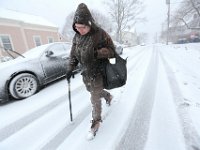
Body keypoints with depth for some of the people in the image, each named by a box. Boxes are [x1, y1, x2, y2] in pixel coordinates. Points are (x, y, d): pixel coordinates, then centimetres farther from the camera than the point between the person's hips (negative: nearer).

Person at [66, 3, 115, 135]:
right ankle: (108, 96, 55)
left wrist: (98, 53, -30)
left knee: (95, 98, 0)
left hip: (98, 72, -6)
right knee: (92, 90, 24)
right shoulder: (77, 36, 2)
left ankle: (97, 120, 27)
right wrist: (71, 68, 0)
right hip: (86, 72, 7)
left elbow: (112, 50, -13)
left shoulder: (100, 34, -16)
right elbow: (73, 54, 9)